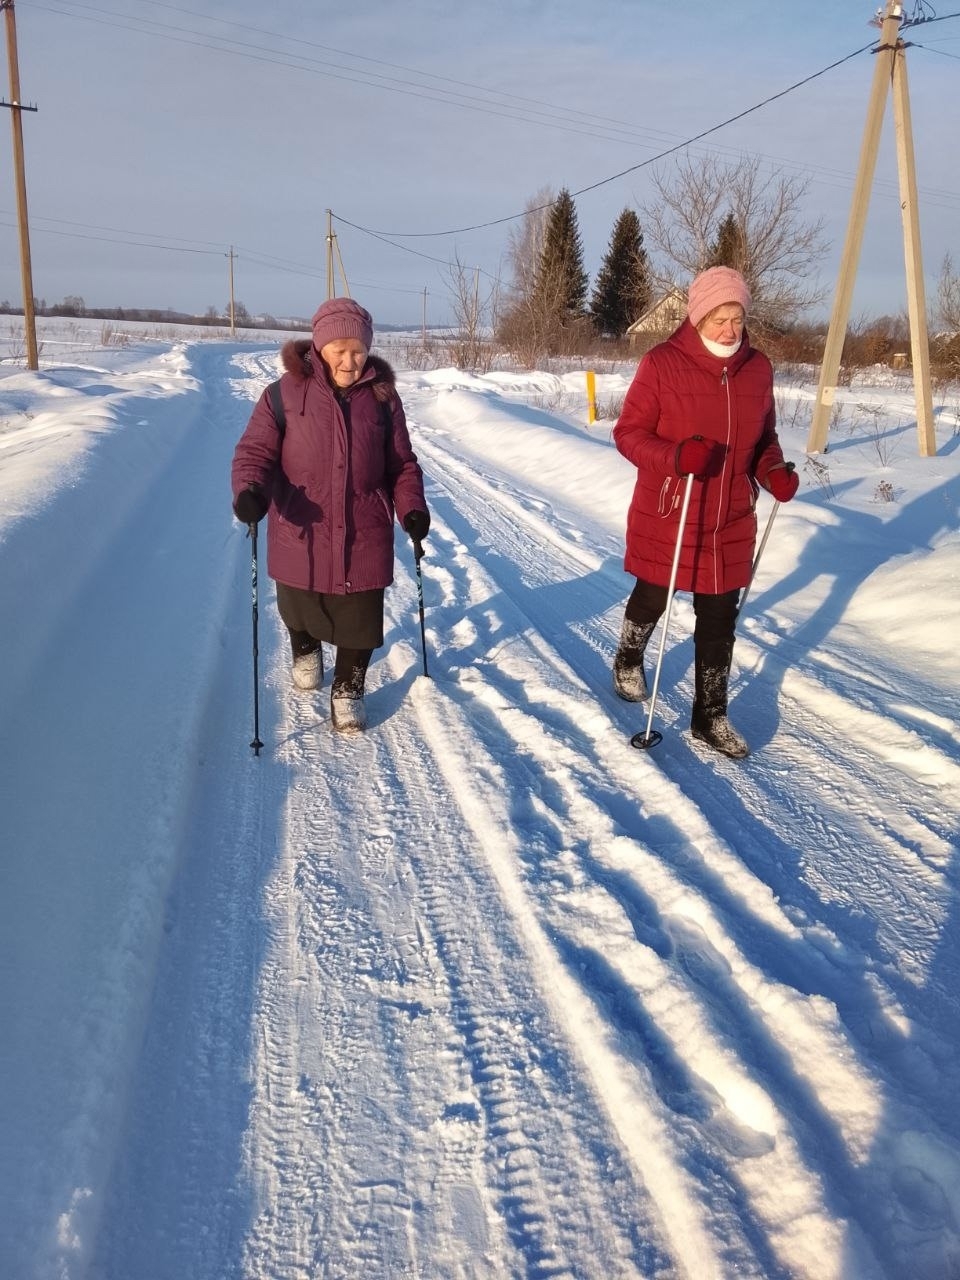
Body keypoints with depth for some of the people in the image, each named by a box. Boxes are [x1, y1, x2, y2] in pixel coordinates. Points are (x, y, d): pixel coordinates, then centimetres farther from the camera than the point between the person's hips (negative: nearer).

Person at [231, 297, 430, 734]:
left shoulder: (382, 396, 2)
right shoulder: (286, 393, -5)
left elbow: (401, 464, 8)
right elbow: (255, 452, -5)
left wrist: (412, 507, -8)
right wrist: (250, 490, -25)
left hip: (364, 537, 1)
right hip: (300, 531, 0)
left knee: (360, 620, 4)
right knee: (300, 608, 20)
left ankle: (347, 689, 28)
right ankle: (305, 651, 54)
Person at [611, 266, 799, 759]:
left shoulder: (758, 368, 2)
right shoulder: (662, 363, -12)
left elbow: (763, 438, 13)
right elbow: (628, 433, -11)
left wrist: (774, 470, -9)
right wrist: (675, 456, -29)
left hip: (731, 524, 3)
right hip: (665, 518, -3)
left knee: (719, 622, 9)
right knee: (651, 600, 18)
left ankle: (710, 716, 24)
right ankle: (629, 659, 51)